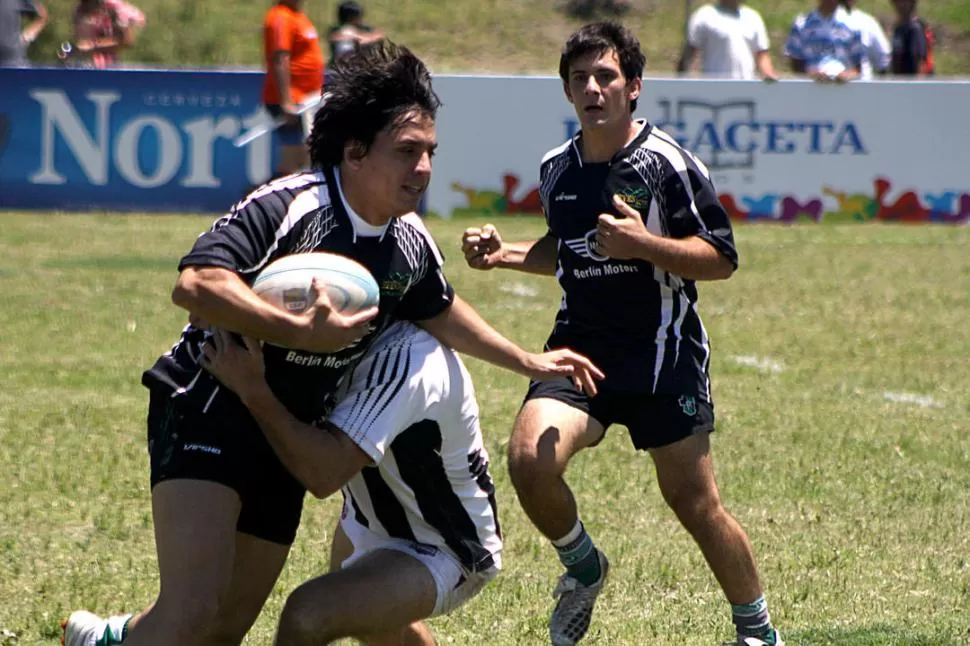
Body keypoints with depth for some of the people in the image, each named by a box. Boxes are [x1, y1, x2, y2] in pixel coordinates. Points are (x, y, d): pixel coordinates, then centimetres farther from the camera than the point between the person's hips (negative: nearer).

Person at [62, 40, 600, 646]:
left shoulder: (411, 244, 0)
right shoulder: (287, 208, -24)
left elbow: (440, 310, 22)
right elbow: (194, 284, -36)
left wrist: (528, 362, 26)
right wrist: (303, 329, -39)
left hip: (287, 436, 8)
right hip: (207, 410, -7)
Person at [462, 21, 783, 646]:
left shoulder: (667, 162, -9)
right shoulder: (556, 170, 8)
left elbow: (722, 258, -10)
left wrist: (641, 243, -23)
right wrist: (507, 253, 9)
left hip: (664, 353, -4)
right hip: (580, 343, 4)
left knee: (694, 501, -2)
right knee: (529, 457, -20)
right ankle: (583, 567, 9)